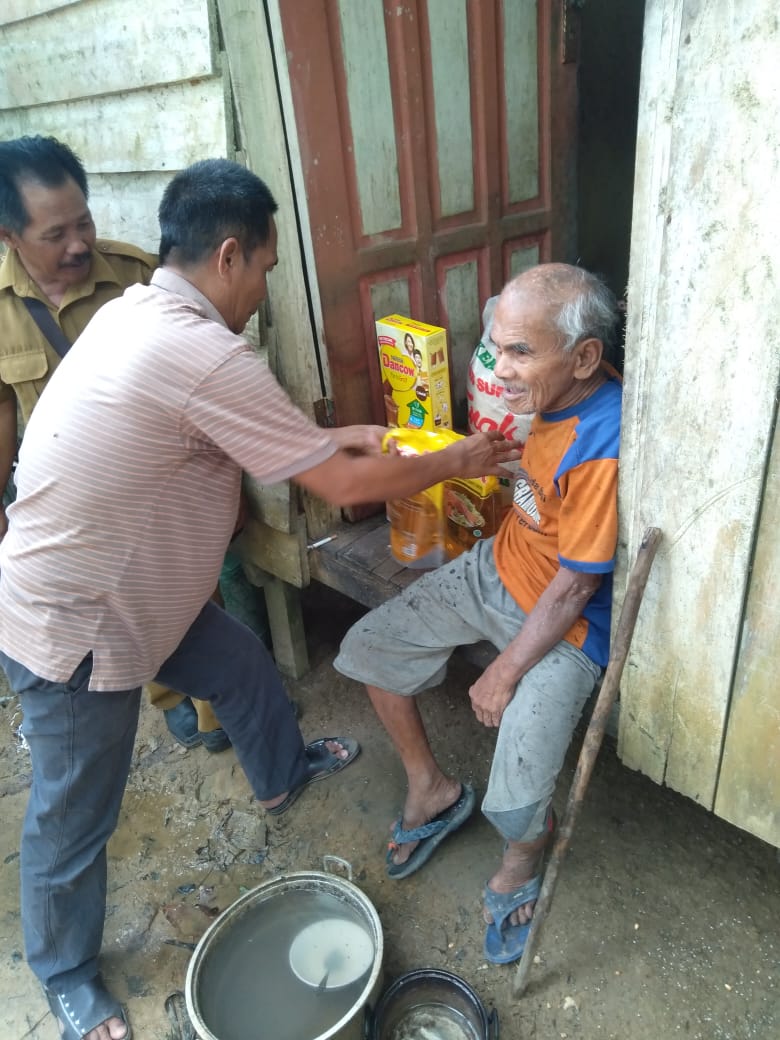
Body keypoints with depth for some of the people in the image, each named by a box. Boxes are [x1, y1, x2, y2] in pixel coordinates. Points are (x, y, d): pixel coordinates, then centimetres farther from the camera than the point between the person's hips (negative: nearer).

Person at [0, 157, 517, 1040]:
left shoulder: (139, 312, 1)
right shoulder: (205, 354, -29)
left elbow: (229, 439, 15)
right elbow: (342, 488, -22)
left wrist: (326, 438, 11)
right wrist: (456, 460, -7)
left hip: (129, 591, 9)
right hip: (74, 631, -9)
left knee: (243, 668, 24)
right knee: (74, 818, 13)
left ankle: (282, 775, 54)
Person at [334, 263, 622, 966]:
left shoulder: (605, 445, -33)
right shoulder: (551, 388, -9)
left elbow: (574, 586, -23)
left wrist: (506, 671, -14)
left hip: (566, 623, -8)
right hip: (496, 568, 8)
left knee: (516, 808, -18)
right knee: (369, 648, 8)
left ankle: (524, 856, 23)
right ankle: (432, 789, 28)